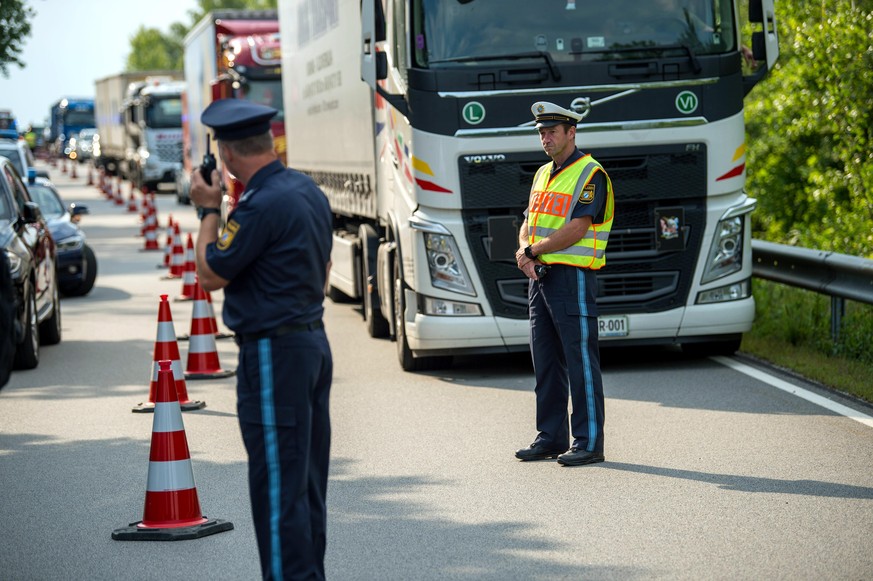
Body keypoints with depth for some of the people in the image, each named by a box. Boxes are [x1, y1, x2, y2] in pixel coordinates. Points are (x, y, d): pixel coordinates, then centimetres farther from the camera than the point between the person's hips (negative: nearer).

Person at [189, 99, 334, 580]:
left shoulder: (262, 205, -20)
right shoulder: (309, 191, 9)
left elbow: (210, 275, -13)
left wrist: (208, 210, -2)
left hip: (273, 353, -10)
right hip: (313, 341, 10)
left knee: (277, 485, -4)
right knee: (308, 479, 16)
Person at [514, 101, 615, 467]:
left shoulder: (590, 175, -9)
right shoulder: (543, 175, 18)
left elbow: (575, 230, -18)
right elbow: (528, 226, 16)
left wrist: (531, 251, -10)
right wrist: (524, 252, -6)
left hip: (573, 277, -8)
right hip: (541, 277, 8)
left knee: (581, 361, -6)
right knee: (546, 363, 10)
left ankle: (589, 442, -4)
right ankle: (551, 438, 16)